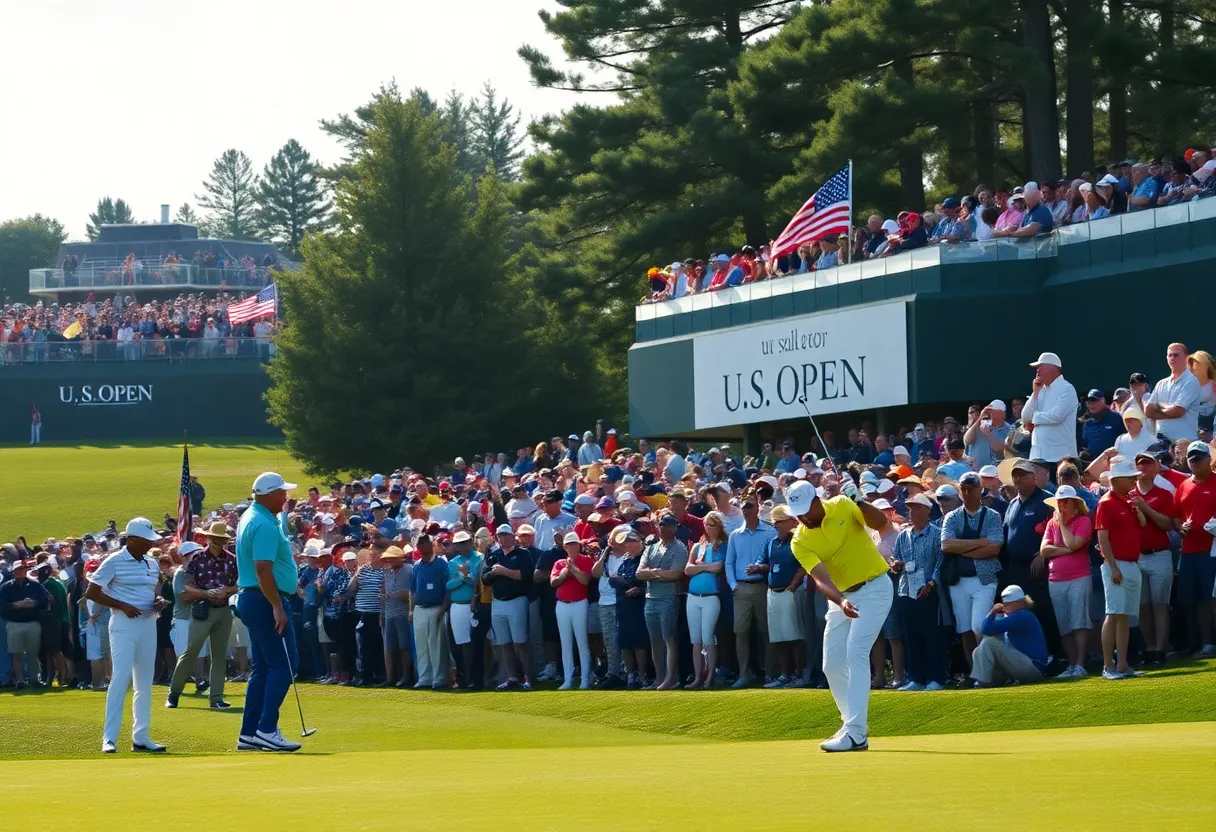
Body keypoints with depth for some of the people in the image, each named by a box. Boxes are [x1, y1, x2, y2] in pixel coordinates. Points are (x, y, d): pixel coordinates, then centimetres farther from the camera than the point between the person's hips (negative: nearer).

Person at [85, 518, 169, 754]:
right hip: (124, 624, -7)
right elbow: (91, 592, -9)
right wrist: (122, 605, -18)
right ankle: (109, 738, -14)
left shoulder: (152, 564, 12)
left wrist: (159, 601, 1)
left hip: (148, 624, 7)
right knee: (121, 677, -15)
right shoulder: (114, 562, -7)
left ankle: (140, 738, 15)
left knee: (145, 682, 9)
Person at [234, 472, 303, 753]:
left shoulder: (251, 518, 16)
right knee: (283, 664, -10)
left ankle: (249, 734, 11)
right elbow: (262, 569, -25)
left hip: (250, 598, 11)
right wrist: (277, 607, -26)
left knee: (263, 667, 12)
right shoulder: (265, 525, -18)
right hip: (265, 601, -11)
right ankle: (267, 729, -15)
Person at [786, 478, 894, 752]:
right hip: (841, 596, 5)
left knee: (855, 652, -19)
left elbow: (880, 523, -21)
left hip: (874, 588, -5)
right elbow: (821, 578, -20)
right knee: (832, 664, 3)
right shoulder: (801, 541, -8)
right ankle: (853, 723, 22)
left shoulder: (842, 506, -10)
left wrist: (858, 501, -35)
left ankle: (856, 733, -23)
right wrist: (841, 601, -37)